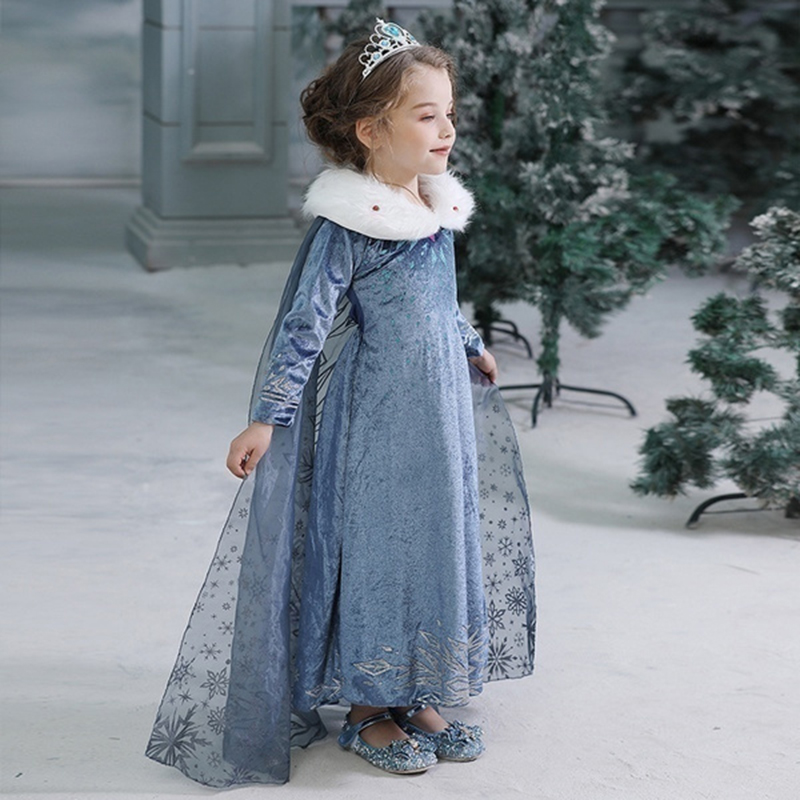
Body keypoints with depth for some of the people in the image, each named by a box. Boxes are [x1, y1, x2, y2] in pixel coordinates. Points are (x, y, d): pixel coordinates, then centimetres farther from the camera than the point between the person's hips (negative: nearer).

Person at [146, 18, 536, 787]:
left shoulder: (437, 210, 4)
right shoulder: (346, 225, -18)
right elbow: (304, 323, -19)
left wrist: (471, 348, 33)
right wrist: (266, 418, -21)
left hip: (441, 412, 8)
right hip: (374, 421, -8)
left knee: (441, 544, 13)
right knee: (372, 551, 2)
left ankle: (418, 698, 27)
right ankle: (367, 711, 16)